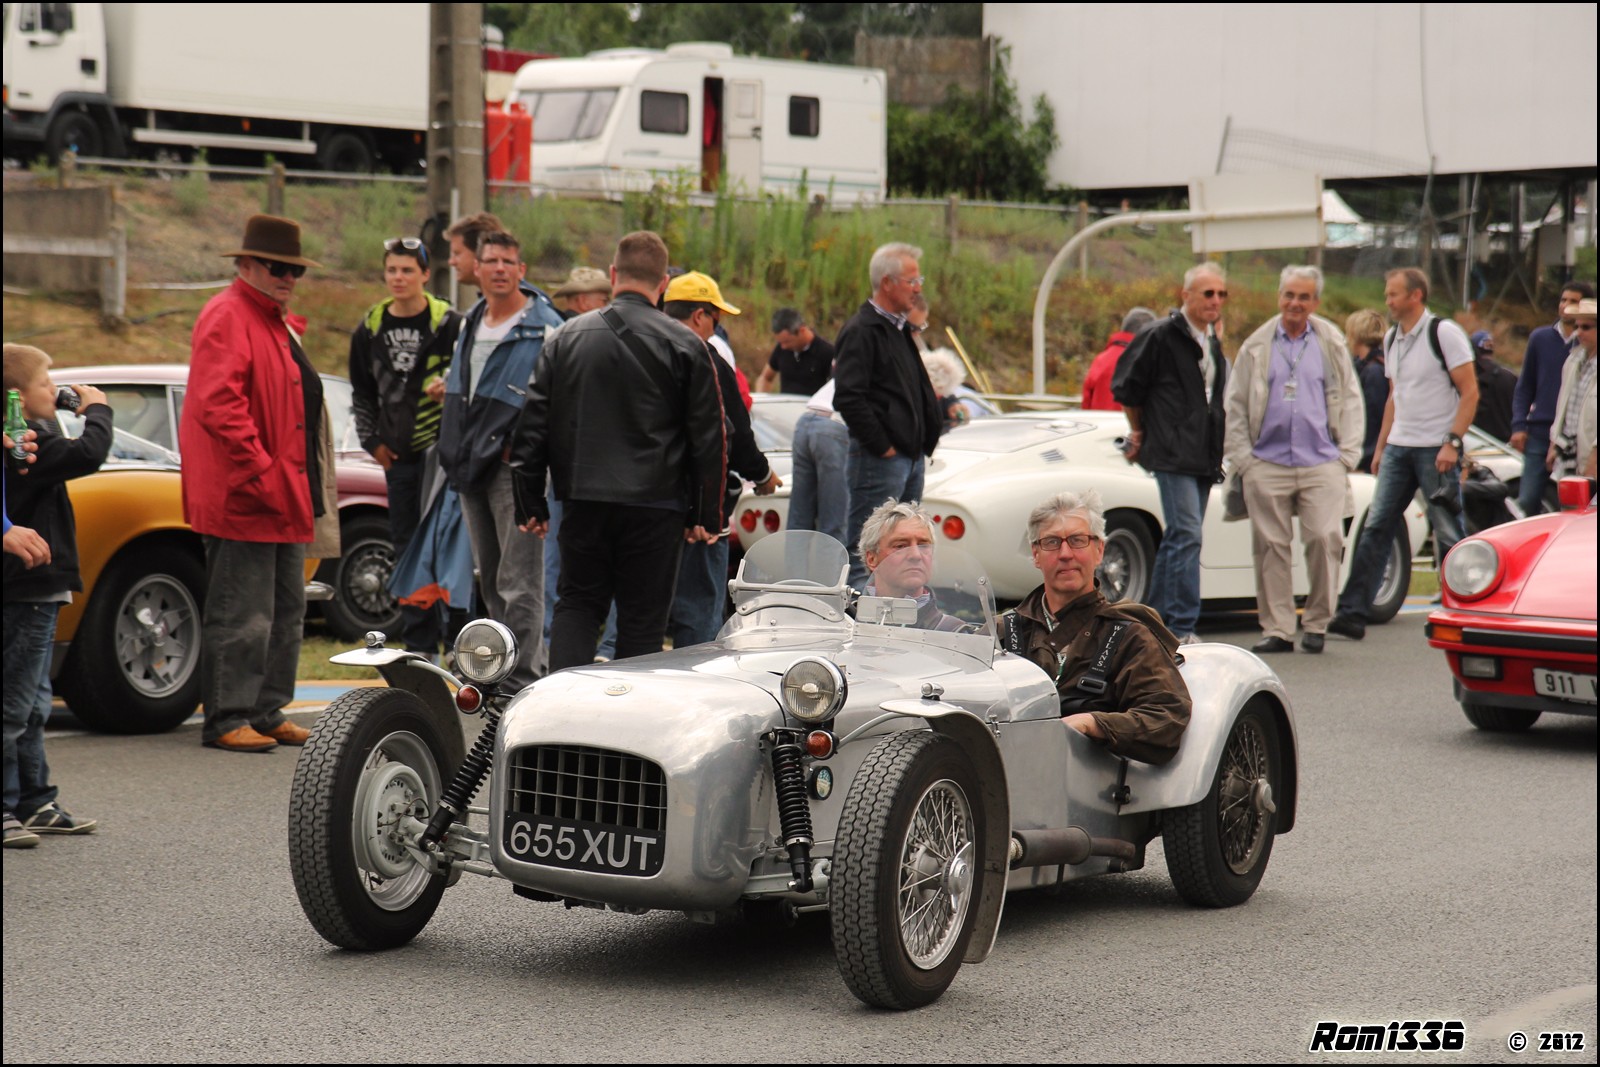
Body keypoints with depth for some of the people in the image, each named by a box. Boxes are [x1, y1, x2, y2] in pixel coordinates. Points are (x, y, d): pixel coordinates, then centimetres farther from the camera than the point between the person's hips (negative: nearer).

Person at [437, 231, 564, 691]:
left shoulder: (544, 328, -8)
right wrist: (455, 453, 18)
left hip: (514, 466, -8)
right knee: (490, 580, 15)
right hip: (471, 468, 8)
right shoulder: (470, 325, 16)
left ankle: (523, 680, -7)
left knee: (519, 583, -9)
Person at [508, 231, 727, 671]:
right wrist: (707, 515, 7)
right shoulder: (685, 346, -2)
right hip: (656, 505, -2)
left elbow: (532, 425, 6)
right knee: (642, 619, 5)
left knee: (577, 604, 14)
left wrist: (530, 503, 12)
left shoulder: (566, 338, 5)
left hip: (583, 502, 2)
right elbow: (708, 438, 0)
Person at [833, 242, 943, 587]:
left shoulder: (900, 329, 18)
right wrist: (882, 447, -17)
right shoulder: (861, 331, -13)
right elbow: (848, 398, -21)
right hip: (878, 459, -10)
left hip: (911, 456, 10)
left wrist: (930, 436, 14)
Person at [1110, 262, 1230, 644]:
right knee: (1187, 535, -16)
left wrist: (1217, 454, 17)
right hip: (1172, 454, -8)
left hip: (1203, 456, 8)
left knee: (1178, 537, 11)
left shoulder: (1213, 342, 16)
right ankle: (1182, 628, -16)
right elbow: (1125, 386, -2)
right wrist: (1138, 432, 7)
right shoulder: (1162, 336, -8)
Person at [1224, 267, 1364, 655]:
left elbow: (1351, 401, 12)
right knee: (1270, 546, -1)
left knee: (1325, 538, -11)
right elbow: (1234, 406, 11)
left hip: (1321, 463, -1)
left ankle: (1317, 624, 1)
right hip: (1267, 465, 1)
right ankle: (1277, 629, 5)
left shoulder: (1332, 346, 11)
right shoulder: (1256, 347, 11)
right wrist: (1241, 457, 2)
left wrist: (1347, 455, 3)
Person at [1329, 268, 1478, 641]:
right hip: (1398, 448, 7)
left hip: (1436, 451, -7)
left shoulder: (1444, 333, -8)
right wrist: (1380, 446, 17)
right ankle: (1353, 614, -1)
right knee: (1375, 529, 0)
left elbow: (1470, 392, -10)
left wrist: (1452, 442, -18)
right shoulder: (1391, 340, 14)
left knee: (1449, 535, -1)